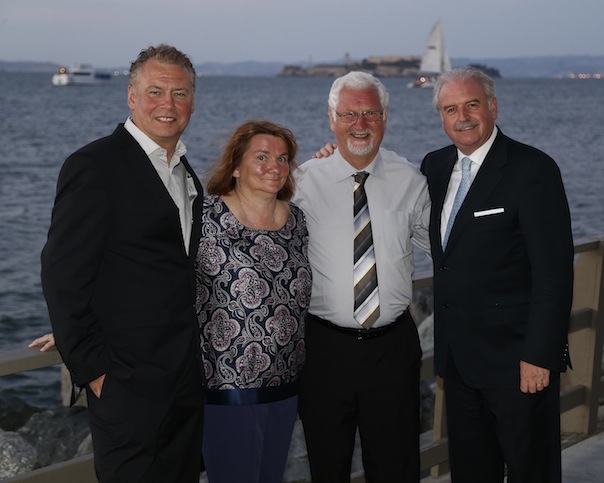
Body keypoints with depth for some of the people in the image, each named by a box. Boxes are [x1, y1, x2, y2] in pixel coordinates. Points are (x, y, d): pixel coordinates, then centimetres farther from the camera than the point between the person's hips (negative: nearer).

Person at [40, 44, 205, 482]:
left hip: (187, 381, 8)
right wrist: (92, 371, -15)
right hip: (128, 388, -8)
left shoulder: (188, 175, 14)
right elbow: (63, 278, -14)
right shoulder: (94, 167, -12)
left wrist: (197, 361, 12)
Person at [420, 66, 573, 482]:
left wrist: (539, 356, -20)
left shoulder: (533, 170, -15)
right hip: (458, 354, 7)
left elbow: (554, 272, -17)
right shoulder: (435, 166, 7)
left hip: (517, 357, -7)